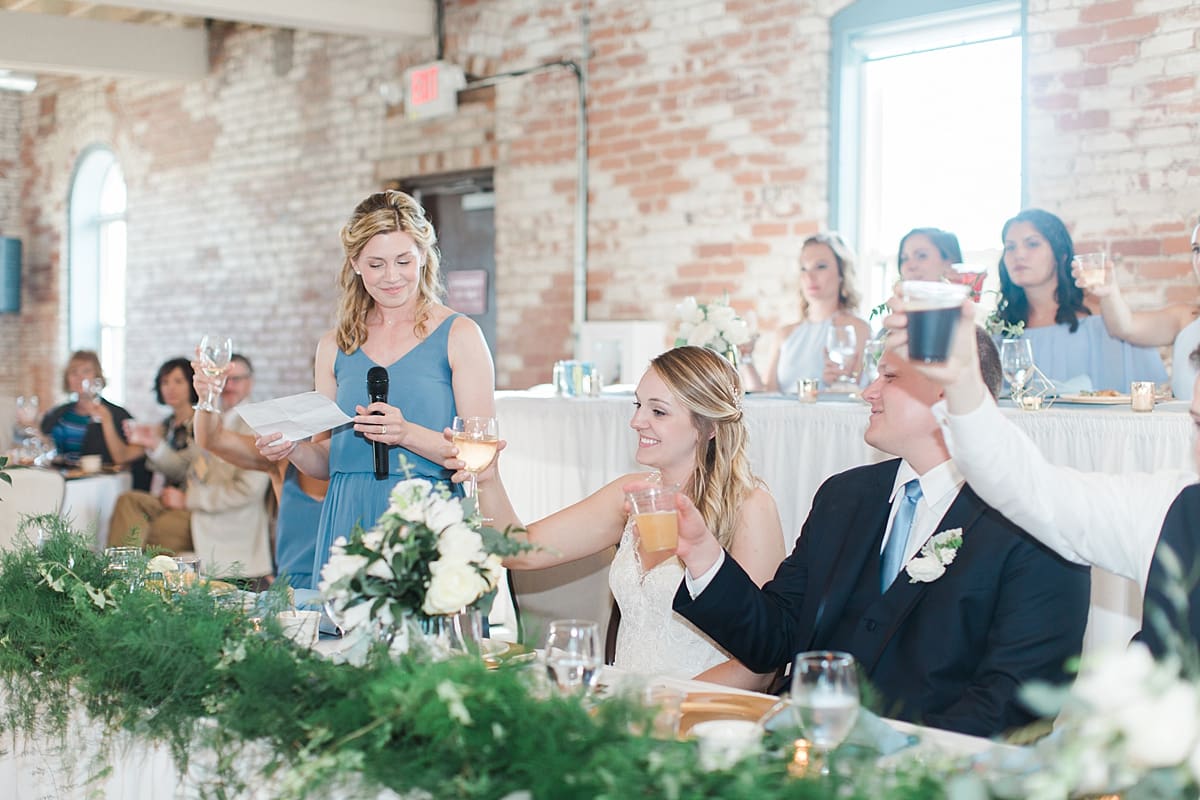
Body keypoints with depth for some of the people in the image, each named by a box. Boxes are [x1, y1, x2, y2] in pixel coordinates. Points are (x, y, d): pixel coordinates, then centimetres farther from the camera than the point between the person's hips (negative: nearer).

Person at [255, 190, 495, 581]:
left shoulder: (458, 335, -1)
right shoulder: (334, 347, 11)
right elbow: (328, 460, 16)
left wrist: (407, 434, -20)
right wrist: (292, 449, -4)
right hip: (349, 524, 3)